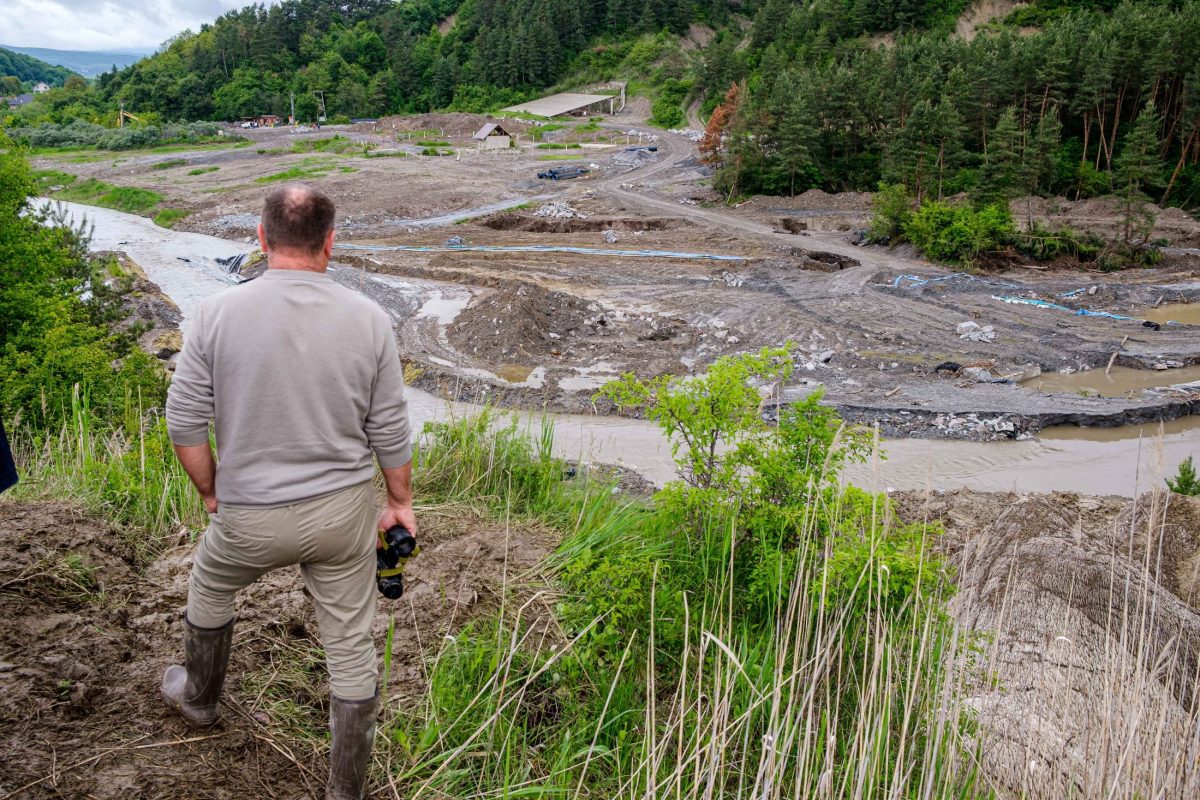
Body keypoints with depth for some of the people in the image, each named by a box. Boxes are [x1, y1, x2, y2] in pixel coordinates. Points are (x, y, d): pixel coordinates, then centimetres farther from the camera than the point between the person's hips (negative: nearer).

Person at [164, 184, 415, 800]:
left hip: (250, 517, 0)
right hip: (344, 511, 0)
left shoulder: (216, 315, -12)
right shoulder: (369, 320, -9)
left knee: (209, 590, 32)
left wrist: (211, 494, 10)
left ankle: (198, 698, 56)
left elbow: (185, 424, -6)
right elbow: (390, 432, -3)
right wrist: (401, 503, 11)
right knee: (351, 647, 14)